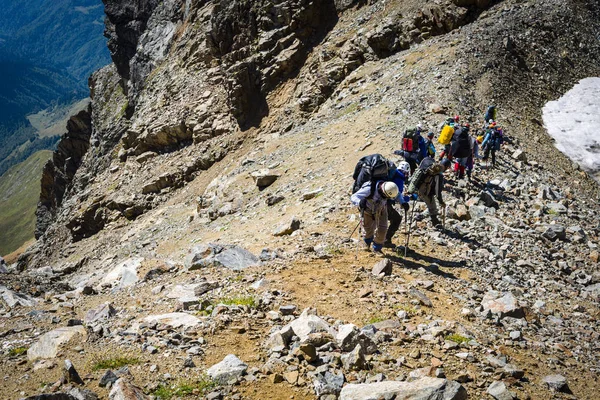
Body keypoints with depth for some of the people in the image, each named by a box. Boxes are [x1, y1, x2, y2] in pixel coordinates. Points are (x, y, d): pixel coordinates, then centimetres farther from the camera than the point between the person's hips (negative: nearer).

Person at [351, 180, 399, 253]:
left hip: (381, 209, 2)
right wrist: (360, 202, -63)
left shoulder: (389, 188, -29)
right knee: (368, 228, 15)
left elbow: (398, 194, -4)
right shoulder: (369, 189, -43)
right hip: (368, 209, -2)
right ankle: (367, 242, 51)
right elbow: (353, 197, -43)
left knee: (382, 229, -7)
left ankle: (377, 248, 19)